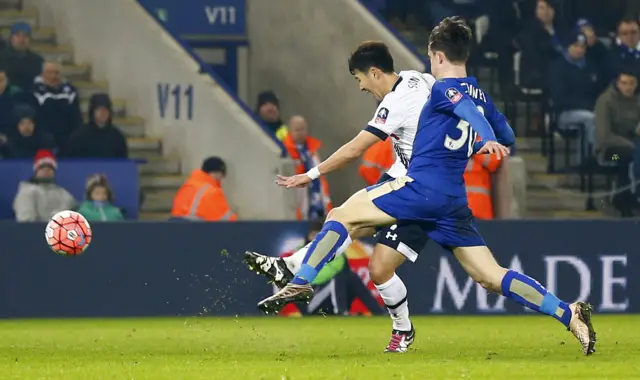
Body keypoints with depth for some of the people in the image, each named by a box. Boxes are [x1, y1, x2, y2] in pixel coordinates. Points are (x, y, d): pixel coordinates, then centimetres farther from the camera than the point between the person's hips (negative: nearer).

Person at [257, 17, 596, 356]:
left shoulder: (444, 88, -2)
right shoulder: (480, 96, 19)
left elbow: (468, 110, -23)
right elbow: (508, 138, 29)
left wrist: (488, 140, -43)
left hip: (422, 187, -8)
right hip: (455, 199, 8)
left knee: (342, 215, -2)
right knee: (491, 277, 5)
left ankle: (300, 283, -18)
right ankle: (569, 314, -6)